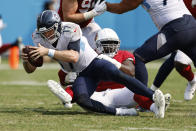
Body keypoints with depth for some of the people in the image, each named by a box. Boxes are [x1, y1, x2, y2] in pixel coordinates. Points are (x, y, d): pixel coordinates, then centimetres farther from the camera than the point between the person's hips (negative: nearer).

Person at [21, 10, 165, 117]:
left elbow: (74, 57, -32)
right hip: (83, 75, 5)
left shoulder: (70, 30, -21)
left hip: (94, 63, -5)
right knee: (81, 100, -27)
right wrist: (26, 60, -24)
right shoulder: (39, 38, -3)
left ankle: (154, 96, -41)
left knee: (117, 75, -36)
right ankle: (120, 112, -26)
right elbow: (30, 69, 0)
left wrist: (48, 52, -39)